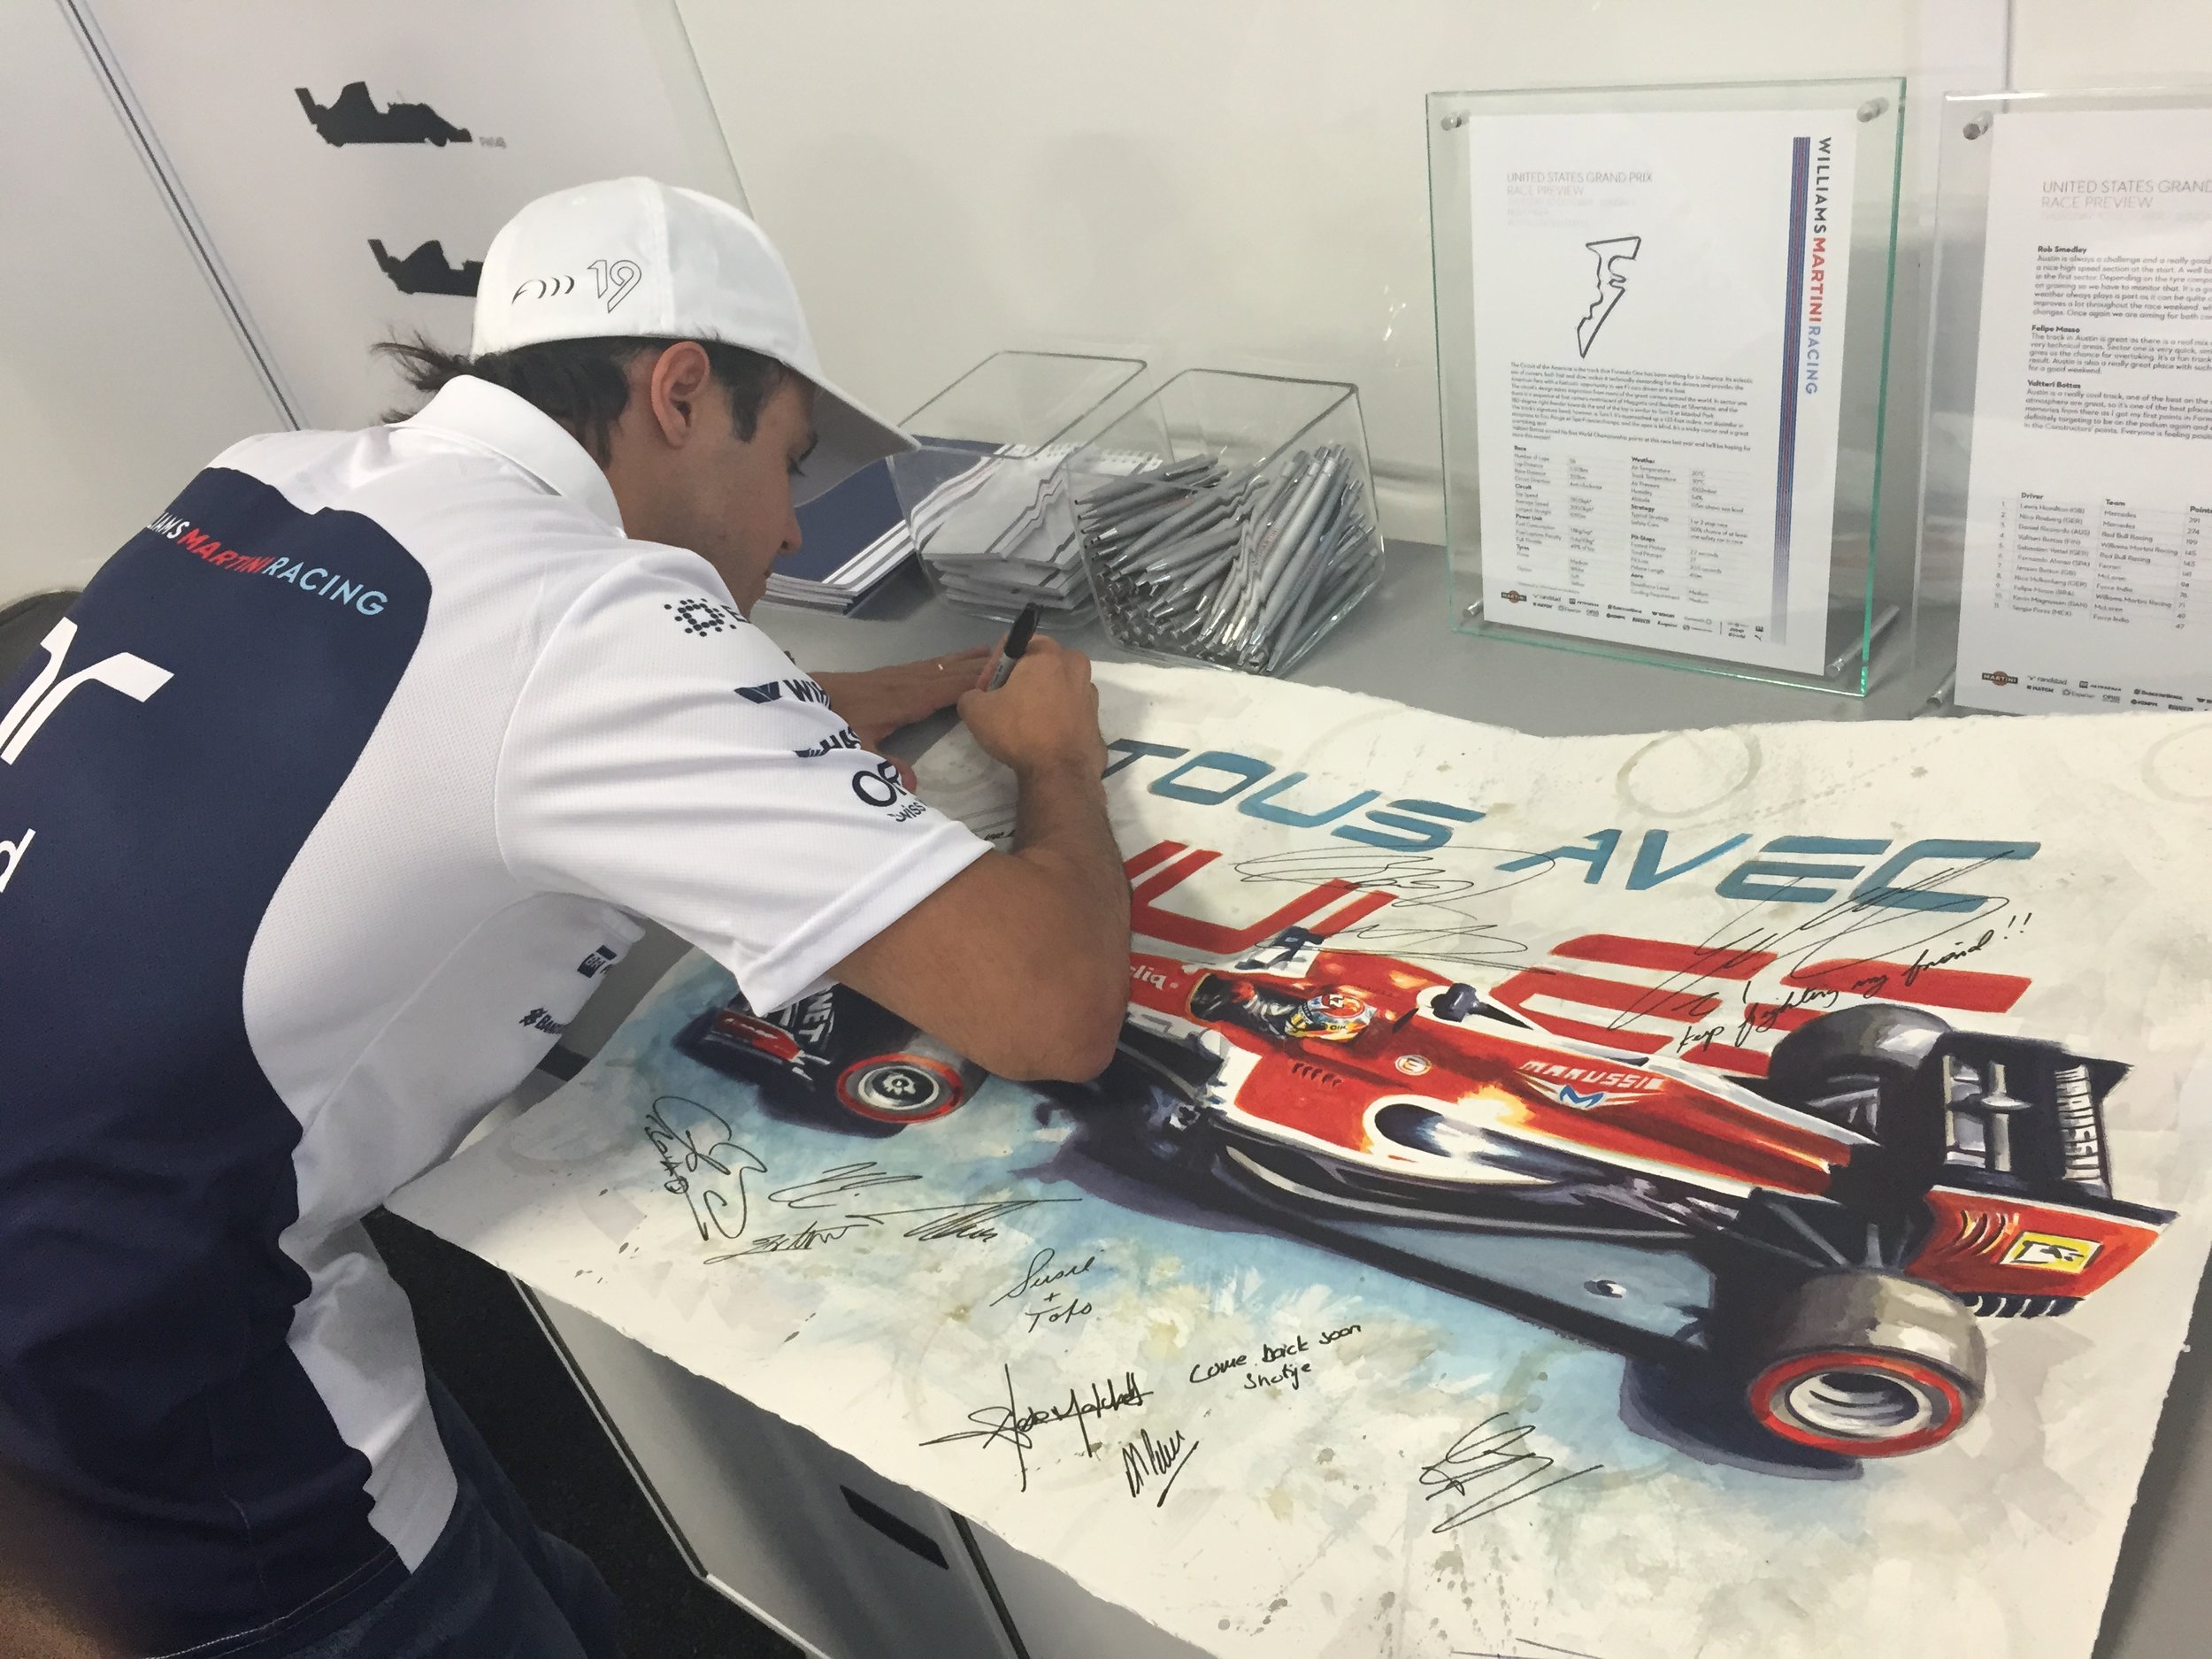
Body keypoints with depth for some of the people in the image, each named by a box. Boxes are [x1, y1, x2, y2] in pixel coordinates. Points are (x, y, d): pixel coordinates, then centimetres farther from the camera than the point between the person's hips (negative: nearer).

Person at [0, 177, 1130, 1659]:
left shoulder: (288, 486, 2)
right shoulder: (589, 620, -22)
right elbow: (1054, 1007, -22)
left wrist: (951, 683, 18)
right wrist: (1060, 758, -1)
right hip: (138, 1457, -7)